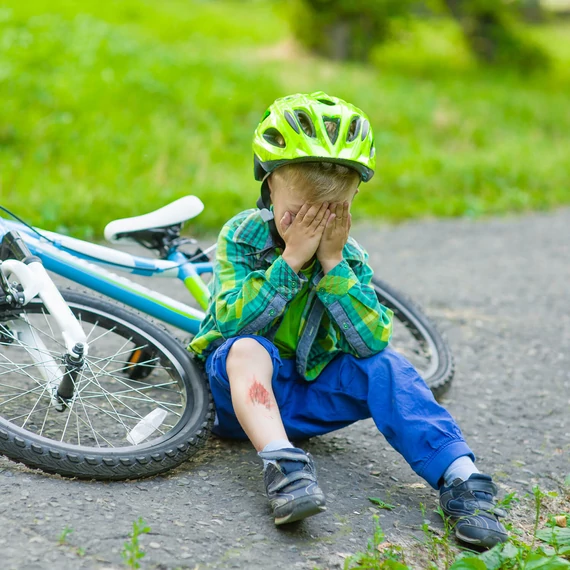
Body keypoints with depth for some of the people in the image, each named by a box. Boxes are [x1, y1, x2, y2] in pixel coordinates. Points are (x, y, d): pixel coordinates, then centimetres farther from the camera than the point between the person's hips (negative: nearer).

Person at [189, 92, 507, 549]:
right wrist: (291, 261, -29)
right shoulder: (243, 236, -11)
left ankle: (460, 477, -31)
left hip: (306, 395, 3)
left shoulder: (349, 257, -4)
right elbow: (231, 322, -25)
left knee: (384, 365, -22)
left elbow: (372, 339, -19)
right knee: (247, 349, -35)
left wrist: (333, 265, -25)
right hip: (244, 391, -2)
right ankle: (283, 464, -53)